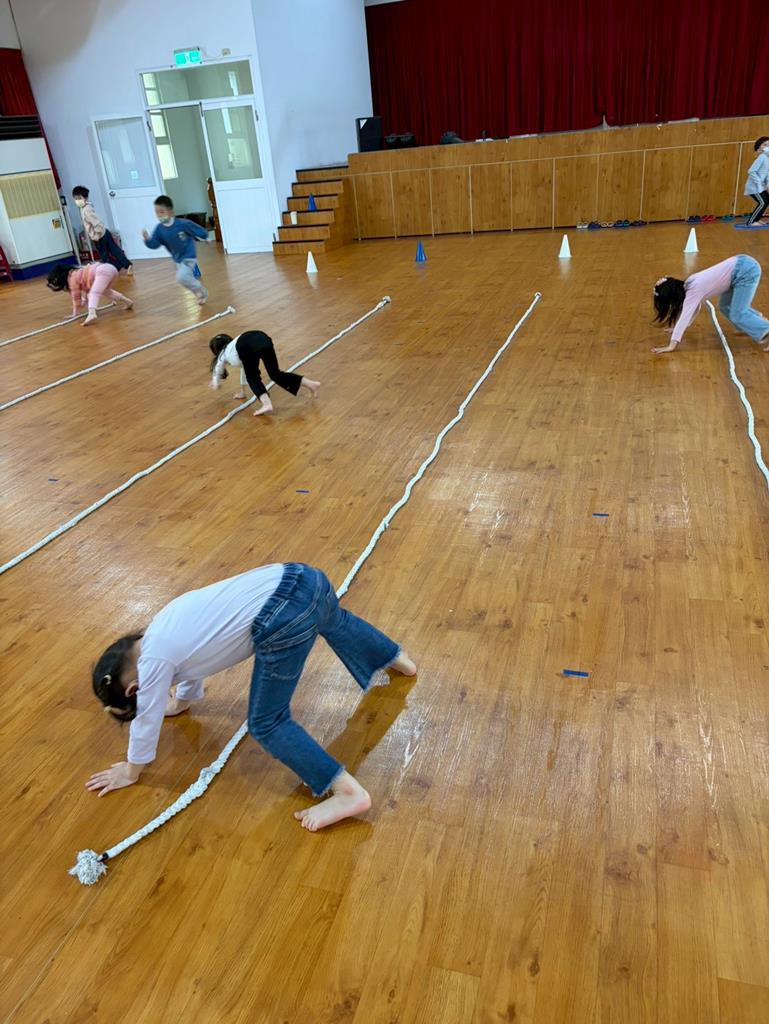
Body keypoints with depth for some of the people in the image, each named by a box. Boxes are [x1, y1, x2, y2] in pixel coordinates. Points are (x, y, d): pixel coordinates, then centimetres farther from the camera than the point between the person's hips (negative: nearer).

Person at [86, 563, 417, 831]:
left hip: (285, 618, -9)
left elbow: (146, 722, 16)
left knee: (266, 723, 6)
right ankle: (397, 658, 67)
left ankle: (349, 792, -2)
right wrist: (182, 700, 62)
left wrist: (130, 772, 33)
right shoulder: (164, 628, 26)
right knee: (334, 621, 41)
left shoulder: (155, 661, 4)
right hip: (298, 578, 9)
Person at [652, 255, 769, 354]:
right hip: (741, 266, 9)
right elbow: (694, 308, 23)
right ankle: (757, 321, 35)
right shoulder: (690, 284, 8)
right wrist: (678, 329, 24)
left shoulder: (694, 289, -18)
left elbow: (684, 317, -23)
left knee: (737, 315, -6)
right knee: (726, 306, 21)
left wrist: (671, 346, -27)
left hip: (746, 271, -9)